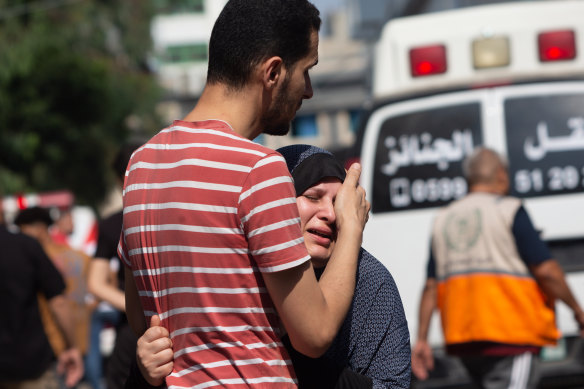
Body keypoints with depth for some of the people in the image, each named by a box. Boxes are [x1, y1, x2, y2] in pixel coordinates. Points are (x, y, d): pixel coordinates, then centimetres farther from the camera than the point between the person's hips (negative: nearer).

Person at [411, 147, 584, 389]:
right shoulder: (508, 210, -4)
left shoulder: (444, 219, 14)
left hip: (461, 336, 7)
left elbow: (431, 287, 11)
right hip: (510, 336, -7)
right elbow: (546, 270, -9)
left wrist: (421, 339, 11)